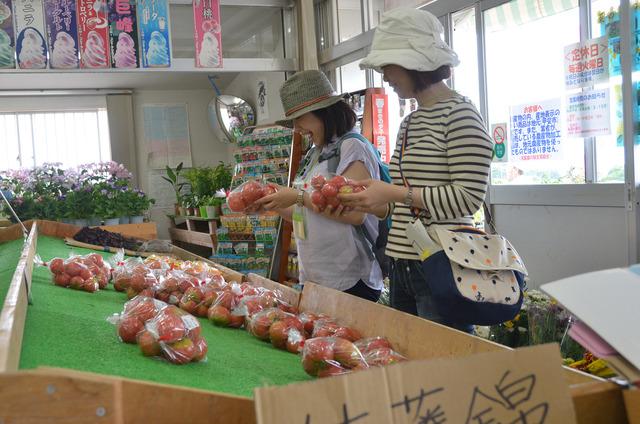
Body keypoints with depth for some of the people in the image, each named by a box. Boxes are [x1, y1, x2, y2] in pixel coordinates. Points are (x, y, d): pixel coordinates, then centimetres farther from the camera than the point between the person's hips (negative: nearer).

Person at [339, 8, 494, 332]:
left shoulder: (459, 113, -9)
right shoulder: (409, 123, 16)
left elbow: (469, 197, -16)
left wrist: (396, 193, -20)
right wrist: (364, 201, 3)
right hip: (402, 266, 8)